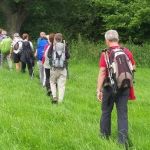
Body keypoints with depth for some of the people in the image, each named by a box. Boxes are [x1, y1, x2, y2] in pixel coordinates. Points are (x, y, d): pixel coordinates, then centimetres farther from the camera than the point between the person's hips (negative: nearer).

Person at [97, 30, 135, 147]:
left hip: (110, 87, -2)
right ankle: (123, 139, -1)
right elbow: (133, 67, 11)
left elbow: (102, 73, -13)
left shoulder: (105, 54, -11)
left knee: (106, 112, 15)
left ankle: (105, 135, 26)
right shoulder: (127, 52, -1)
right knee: (122, 113, 5)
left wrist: (99, 90, -9)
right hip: (124, 87, 2)